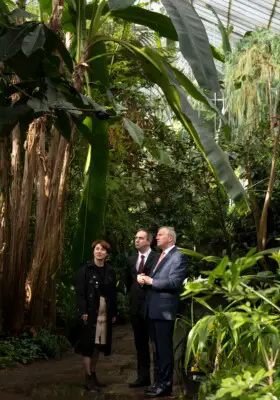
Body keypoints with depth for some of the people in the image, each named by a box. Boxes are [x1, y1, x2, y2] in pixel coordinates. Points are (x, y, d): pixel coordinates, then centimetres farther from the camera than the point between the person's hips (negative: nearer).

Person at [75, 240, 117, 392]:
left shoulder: (110, 271, 9)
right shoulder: (85, 269, -5)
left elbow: (113, 294, 11)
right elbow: (80, 292, -10)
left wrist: (113, 313, 7)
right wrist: (83, 312, -17)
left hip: (105, 313, 5)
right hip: (90, 312, -5)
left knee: (98, 345, 11)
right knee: (89, 345, -1)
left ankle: (93, 375, 23)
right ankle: (88, 379, 6)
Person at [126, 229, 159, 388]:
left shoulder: (158, 258, -8)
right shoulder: (131, 260, 13)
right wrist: (133, 293, 7)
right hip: (136, 306, 6)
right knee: (140, 343, 12)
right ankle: (143, 377, 21)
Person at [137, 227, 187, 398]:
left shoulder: (178, 257, -10)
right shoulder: (160, 256, 18)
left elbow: (173, 282, -21)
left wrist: (151, 281, -16)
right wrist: (144, 279, -1)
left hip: (164, 309, -9)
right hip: (153, 308, 9)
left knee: (165, 348, -2)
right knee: (158, 347, 17)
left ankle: (164, 385, 7)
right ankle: (160, 380, 28)